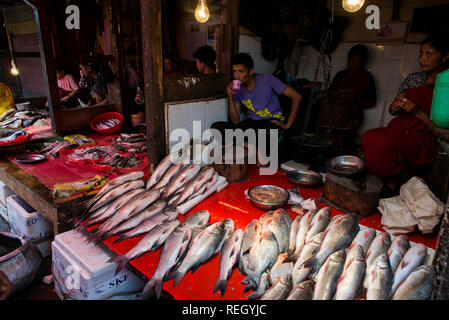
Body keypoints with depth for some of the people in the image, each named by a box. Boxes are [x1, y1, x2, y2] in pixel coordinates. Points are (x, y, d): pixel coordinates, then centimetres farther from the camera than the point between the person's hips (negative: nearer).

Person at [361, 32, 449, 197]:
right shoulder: (413, 79, 13)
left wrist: (418, 113, -16)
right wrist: (395, 108, -2)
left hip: (423, 138, -5)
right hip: (398, 128, 5)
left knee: (383, 142, -34)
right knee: (368, 138, -28)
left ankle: (392, 182, -7)